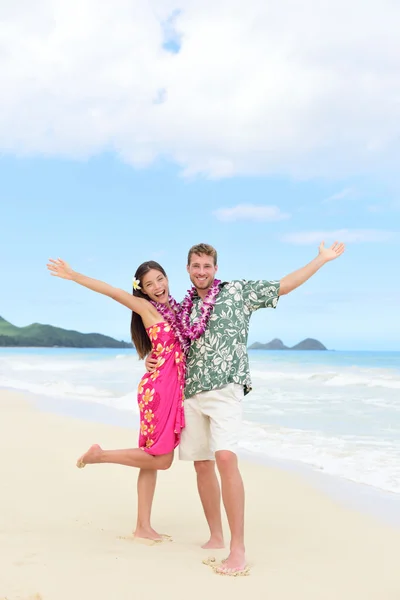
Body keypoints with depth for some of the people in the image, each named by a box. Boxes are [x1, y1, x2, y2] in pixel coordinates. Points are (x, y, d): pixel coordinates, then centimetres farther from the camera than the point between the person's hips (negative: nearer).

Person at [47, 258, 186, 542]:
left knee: (153, 458, 10)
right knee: (161, 459, -4)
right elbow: (111, 290, -12)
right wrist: (73, 275, -17)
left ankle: (143, 526, 16)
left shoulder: (175, 308, 14)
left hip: (174, 389, 8)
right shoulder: (145, 307, -5)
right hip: (158, 389, -8)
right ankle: (100, 455, 12)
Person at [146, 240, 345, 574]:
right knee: (202, 465, 7)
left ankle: (238, 549, -18)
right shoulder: (184, 307, 17)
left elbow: (283, 286, 4)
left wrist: (322, 259, 3)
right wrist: (153, 360, 7)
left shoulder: (238, 291, 4)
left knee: (225, 458, -21)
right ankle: (216, 538, 21)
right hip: (191, 392, 6)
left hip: (225, 388, -5)